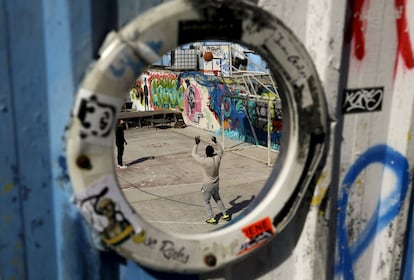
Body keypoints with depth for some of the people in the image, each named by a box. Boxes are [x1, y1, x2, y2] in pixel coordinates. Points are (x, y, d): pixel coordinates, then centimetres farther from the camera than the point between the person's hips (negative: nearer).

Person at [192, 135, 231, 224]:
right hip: (216, 184, 5)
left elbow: (194, 154, -11)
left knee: (206, 202, 14)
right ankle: (225, 215, 33)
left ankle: (212, 219, 17)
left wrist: (196, 144, -5)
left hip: (207, 185, -5)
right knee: (218, 199, 26)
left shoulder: (204, 161, -27)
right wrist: (215, 142, 9)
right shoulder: (217, 158, -14)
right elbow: (220, 150, 9)